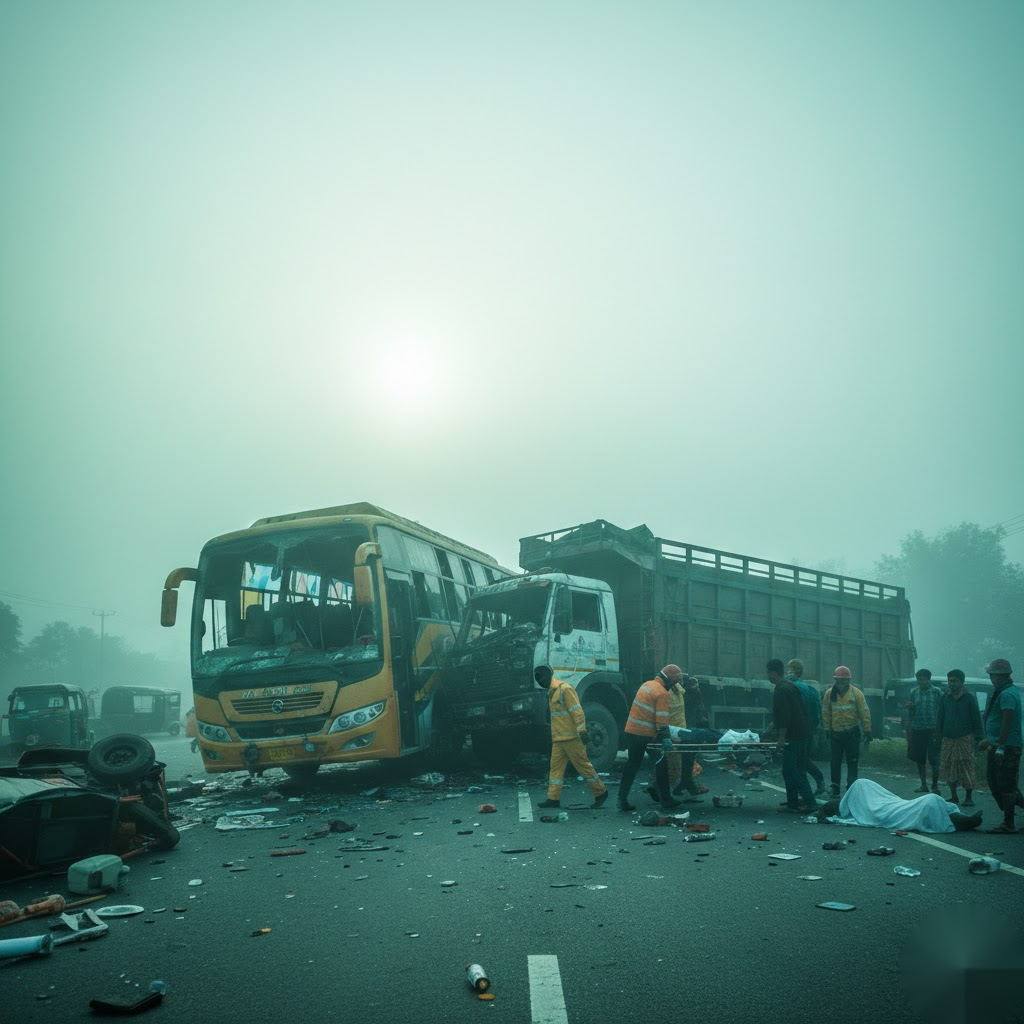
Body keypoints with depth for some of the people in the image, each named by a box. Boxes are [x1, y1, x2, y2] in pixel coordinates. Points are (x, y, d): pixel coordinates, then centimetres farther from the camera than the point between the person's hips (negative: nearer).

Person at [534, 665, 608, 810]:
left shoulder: (564, 689, -14)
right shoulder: (552, 692, 17)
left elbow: (577, 710, -19)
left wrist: (582, 731, -23)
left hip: (571, 738, -9)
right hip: (558, 738, 9)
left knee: (582, 765, -2)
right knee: (556, 766, 5)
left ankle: (600, 792, 10)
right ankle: (553, 798, 7)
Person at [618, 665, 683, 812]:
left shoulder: (647, 684, 12)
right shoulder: (662, 693, -13)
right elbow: (662, 719, -18)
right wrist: (665, 739, -17)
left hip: (631, 732, 7)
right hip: (646, 735, -7)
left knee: (632, 766, 12)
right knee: (661, 765, 7)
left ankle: (622, 800, 10)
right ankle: (665, 801, 12)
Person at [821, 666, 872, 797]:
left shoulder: (856, 693, -7)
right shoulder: (829, 693, 0)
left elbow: (865, 713, -4)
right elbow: (825, 713, 6)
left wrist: (867, 732, -5)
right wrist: (827, 730, 5)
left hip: (852, 733, -2)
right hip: (836, 732, 2)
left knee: (852, 762, 3)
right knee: (835, 761, 6)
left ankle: (851, 788, 11)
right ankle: (835, 788, 16)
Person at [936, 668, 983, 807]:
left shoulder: (969, 698, 0)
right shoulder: (944, 698, 9)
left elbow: (976, 719, 1)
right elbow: (940, 719, 14)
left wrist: (978, 737, -4)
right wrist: (939, 736, 9)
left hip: (965, 739, -3)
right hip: (948, 740, 4)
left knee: (967, 768, -4)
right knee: (948, 768, 5)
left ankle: (968, 798, 6)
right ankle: (953, 796, 17)